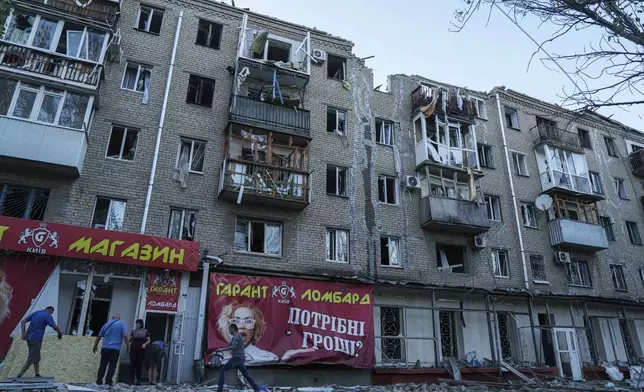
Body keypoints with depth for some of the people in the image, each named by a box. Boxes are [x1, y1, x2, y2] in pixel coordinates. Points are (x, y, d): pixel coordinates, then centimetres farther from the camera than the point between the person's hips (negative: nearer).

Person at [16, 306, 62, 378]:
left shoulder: (35, 313, 12)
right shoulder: (48, 316, -10)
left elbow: (23, 322, 7)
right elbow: (54, 327, -17)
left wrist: (23, 333, 0)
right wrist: (60, 333, 1)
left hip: (29, 338, 8)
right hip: (36, 339, -8)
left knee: (37, 358, 15)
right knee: (31, 360, -2)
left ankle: (37, 375, 15)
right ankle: (19, 376, -2)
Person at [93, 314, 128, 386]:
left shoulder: (107, 324, 11)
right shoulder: (121, 324, 0)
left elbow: (99, 336, 13)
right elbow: (125, 336, -11)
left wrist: (95, 346, 24)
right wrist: (127, 346, -3)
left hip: (105, 348, 3)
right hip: (115, 349, -3)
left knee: (102, 366, 10)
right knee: (112, 366, 0)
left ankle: (99, 381, 11)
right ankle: (108, 381, -5)